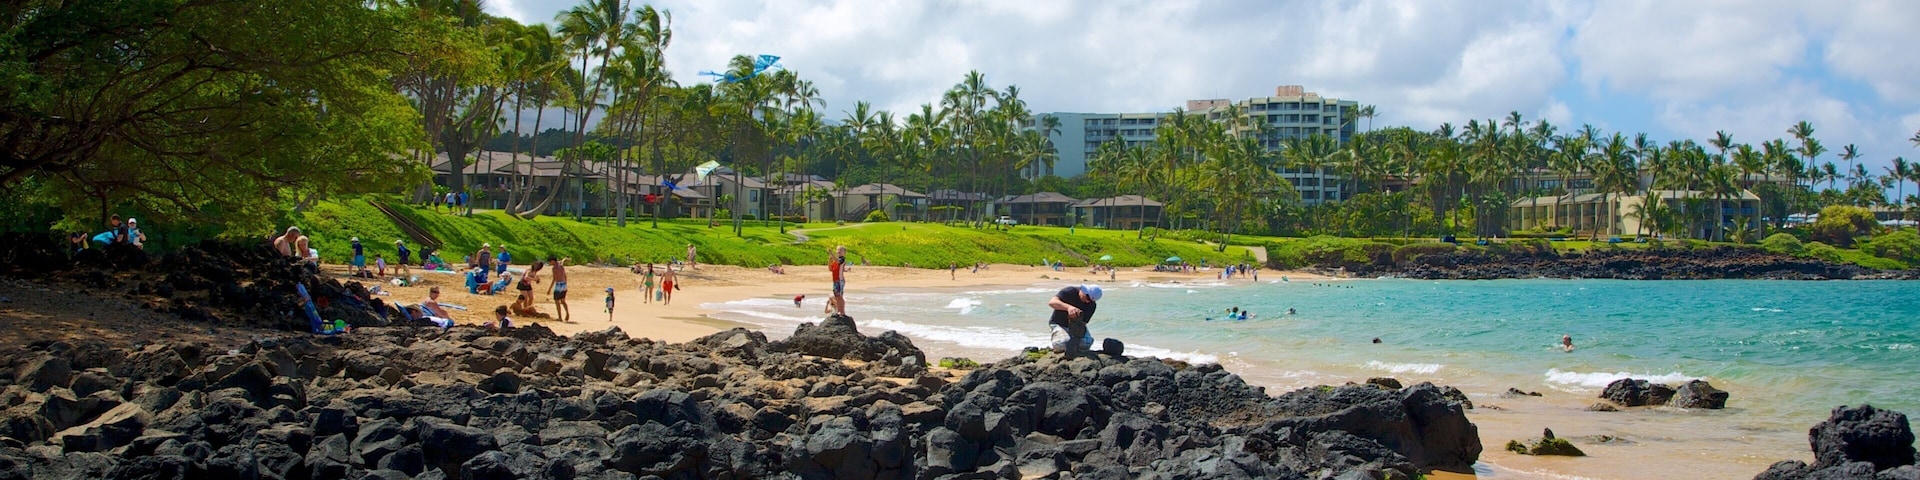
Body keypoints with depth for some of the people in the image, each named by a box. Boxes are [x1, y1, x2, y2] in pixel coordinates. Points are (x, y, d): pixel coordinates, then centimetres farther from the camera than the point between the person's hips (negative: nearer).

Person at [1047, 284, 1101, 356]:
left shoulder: (1092, 305, -10)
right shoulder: (1069, 292, -21)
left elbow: (1083, 323, -15)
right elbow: (1051, 302, -38)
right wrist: (1068, 307, -55)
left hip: (1075, 326, 4)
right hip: (1059, 324, -4)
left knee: (1087, 342, -28)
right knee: (1063, 343, -35)